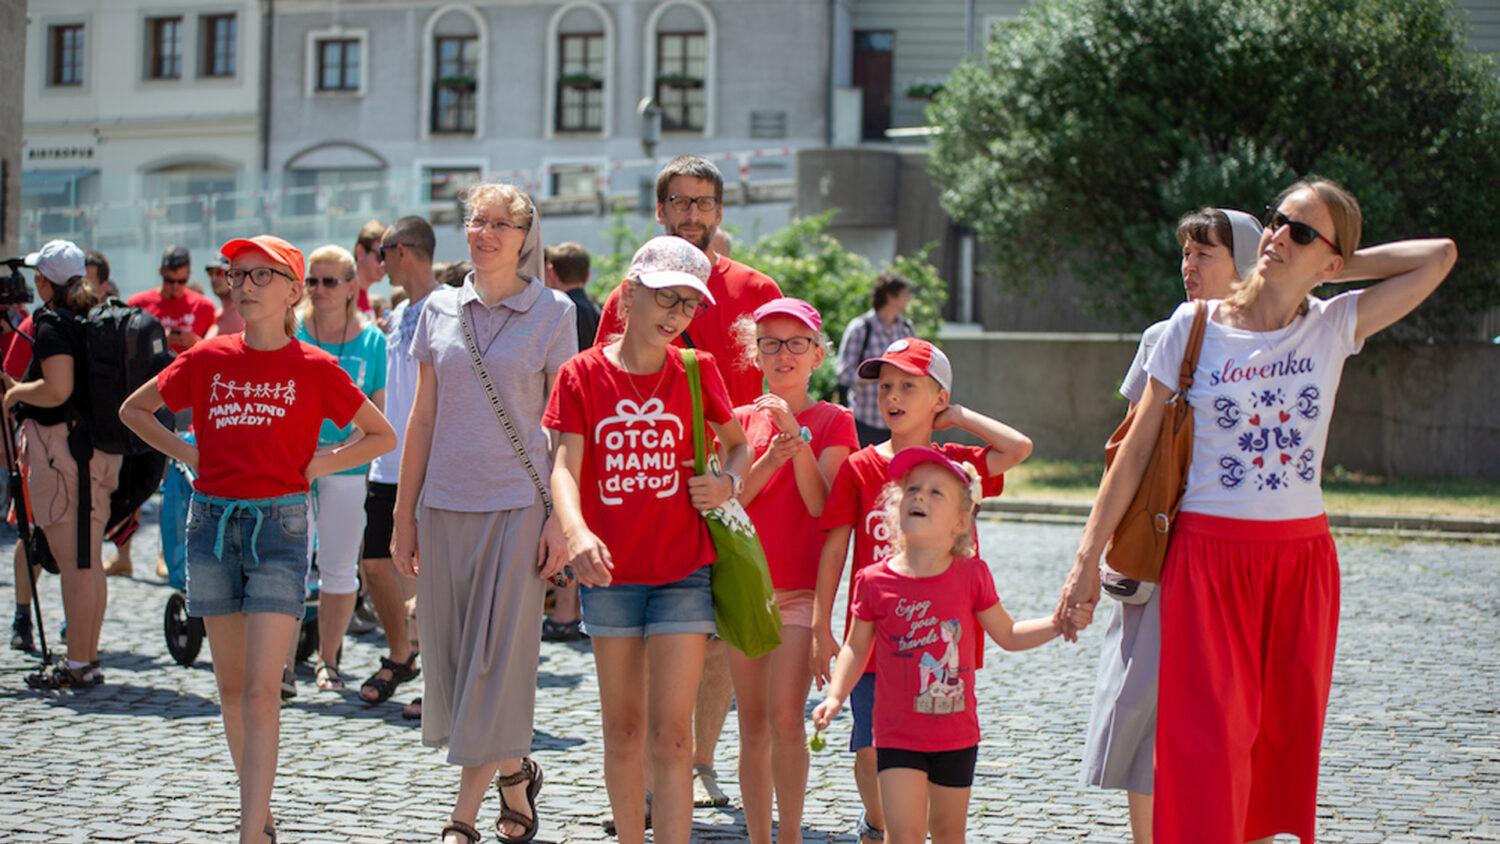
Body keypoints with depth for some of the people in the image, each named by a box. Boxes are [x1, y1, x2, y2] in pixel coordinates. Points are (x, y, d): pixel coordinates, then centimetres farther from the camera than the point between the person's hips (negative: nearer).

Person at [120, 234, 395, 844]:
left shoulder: (315, 369, -2)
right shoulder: (208, 359, 5)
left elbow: (382, 436, 8)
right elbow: (133, 410, 18)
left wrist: (319, 466, -3)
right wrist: (187, 453, 6)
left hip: (279, 525, -4)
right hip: (212, 523, 4)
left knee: (262, 689, -11)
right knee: (231, 687, 10)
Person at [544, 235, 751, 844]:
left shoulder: (696, 371, 0)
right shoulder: (583, 375, -3)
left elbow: (738, 444, 14)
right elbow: (565, 467, -12)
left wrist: (729, 483, -9)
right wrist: (576, 532, -31)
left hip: (684, 570, -1)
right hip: (610, 571, 1)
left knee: (670, 733, -7)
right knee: (622, 729, 12)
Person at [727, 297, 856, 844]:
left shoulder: (833, 421, 1)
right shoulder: (742, 419, 10)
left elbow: (819, 503, -11)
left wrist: (796, 435, -20)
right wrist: (772, 459, -16)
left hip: (801, 589, -3)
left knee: (785, 716, -14)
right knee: (753, 723, 6)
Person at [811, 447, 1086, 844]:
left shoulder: (972, 575, -3)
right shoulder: (874, 581, -6)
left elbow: (1008, 635, 9)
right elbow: (857, 647, 6)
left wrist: (1059, 622, -2)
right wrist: (836, 696, -6)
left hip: (957, 734, 2)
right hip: (898, 735, -2)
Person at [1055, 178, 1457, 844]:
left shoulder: (1334, 327, 3)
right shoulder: (1195, 328, -1)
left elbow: (1440, 256, 1)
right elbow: (1136, 449, 2)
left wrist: (1339, 266, 3)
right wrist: (1088, 557, 0)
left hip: (1303, 560, 2)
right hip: (1209, 557, -2)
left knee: (1284, 736, 5)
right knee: (1209, 741, -6)